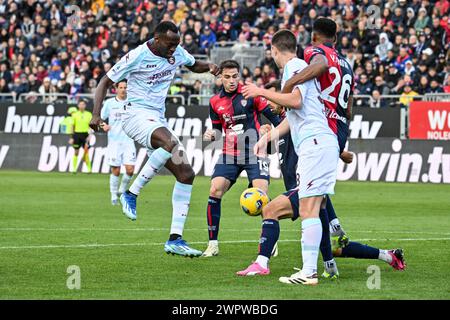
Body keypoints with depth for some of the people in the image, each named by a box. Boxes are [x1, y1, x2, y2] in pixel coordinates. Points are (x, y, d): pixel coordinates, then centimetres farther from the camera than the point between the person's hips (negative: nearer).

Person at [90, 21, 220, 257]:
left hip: (158, 120, 8)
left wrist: (209, 67, 3)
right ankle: (131, 194, -24)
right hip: (137, 115, -8)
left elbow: (194, 65, 27)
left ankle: (175, 239, -1)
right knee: (170, 143, -38)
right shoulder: (137, 56, -13)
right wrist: (96, 115, -17)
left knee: (186, 174, -2)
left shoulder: (176, 52, 6)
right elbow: (105, 82, -5)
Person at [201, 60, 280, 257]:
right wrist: (212, 134, -3)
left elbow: (272, 115, 1)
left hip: (254, 152, -3)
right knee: (215, 191, -11)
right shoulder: (215, 102, 7)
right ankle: (213, 244, -2)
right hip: (229, 153, 3)